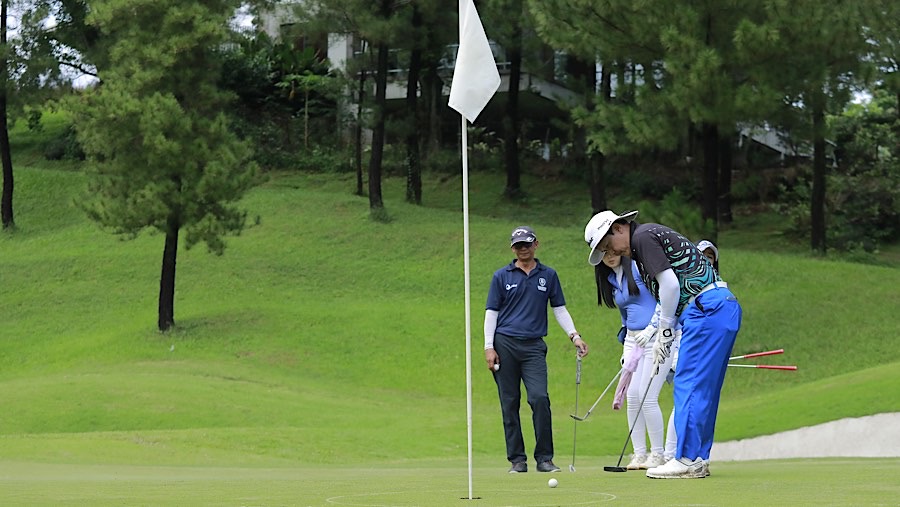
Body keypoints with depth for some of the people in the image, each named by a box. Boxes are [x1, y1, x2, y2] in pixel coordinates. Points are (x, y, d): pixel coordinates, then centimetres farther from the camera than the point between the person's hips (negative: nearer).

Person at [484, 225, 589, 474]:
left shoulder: (548, 275, 12)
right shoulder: (501, 276, 7)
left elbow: (559, 309, 15)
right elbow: (491, 312, 6)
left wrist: (574, 335, 2)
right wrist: (489, 347, -3)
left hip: (534, 346, 0)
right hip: (505, 344, 0)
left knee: (539, 398, -15)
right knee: (510, 403, 0)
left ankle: (544, 458, -8)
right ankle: (517, 459, 5)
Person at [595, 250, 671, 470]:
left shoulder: (639, 266, -7)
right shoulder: (610, 280, 16)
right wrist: (626, 349, 22)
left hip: (657, 338, -7)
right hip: (633, 341, 7)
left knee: (647, 397, -11)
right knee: (632, 396, -2)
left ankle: (658, 454, -2)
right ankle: (639, 454, 4)